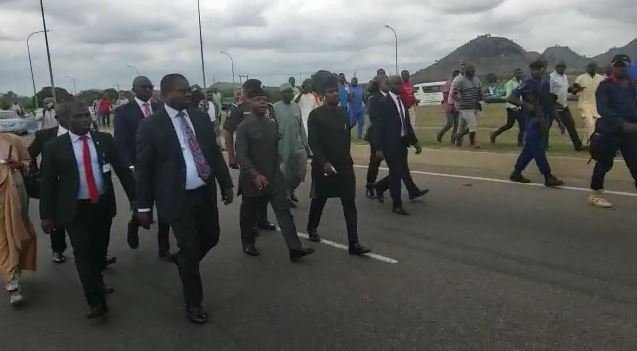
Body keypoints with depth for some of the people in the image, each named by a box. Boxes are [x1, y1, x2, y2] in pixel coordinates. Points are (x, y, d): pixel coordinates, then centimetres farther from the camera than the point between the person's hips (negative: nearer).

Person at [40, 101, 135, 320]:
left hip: (103, 205, 3)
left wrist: (134, 197, 1)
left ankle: (97, 281, 41)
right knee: (83, 253, -4)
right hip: (75, 209, -3)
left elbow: (122, 169, 3)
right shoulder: (55, 147, -6)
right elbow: (48, 183, -2)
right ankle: (96, 302, 1)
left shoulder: (104, 139, 1)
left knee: (100, 248, 16)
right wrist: (47, 215, -2)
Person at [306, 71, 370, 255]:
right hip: (323, 166, -4)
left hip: (344, 166, 4)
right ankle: (312, 228, 41)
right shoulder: (315, 115, -8)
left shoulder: (343, 114, 8)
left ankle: (353, 243, -3)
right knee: (319, 200, 14)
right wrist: (324, 162, -24)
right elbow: (313, 142, -14)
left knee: (350, 204, -3)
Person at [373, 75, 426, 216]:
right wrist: (379, 148, -16)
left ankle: (380, 187, 37)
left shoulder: (402, 101, 9)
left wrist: (415, 141, 11)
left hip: (402, 142, 7)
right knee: (396, 173, 1)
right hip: (391, 143, -7)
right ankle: (397, 205, 15)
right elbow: (379, 126, -14)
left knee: (401, 172, 13)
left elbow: (407, 123, 14)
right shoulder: (384, 102, -13)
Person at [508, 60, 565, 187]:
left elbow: (551, 104, 14)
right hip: (532, 121, -7)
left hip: (542, 121, 7)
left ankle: (516, 173, 21)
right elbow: (511, 98, -16)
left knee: (530, 148, 11)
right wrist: (526, 105, -26)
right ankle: (548, 178, -2)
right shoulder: (527, 84, -9)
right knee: (538, 149, -6)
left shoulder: (546, 83, 10)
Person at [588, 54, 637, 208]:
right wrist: (622, 123, -27)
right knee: (604, 163, 1)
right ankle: (595, 194, 14)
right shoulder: (605, 86, -4)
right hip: (609, 131, -4)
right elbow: (602, 109, -16)